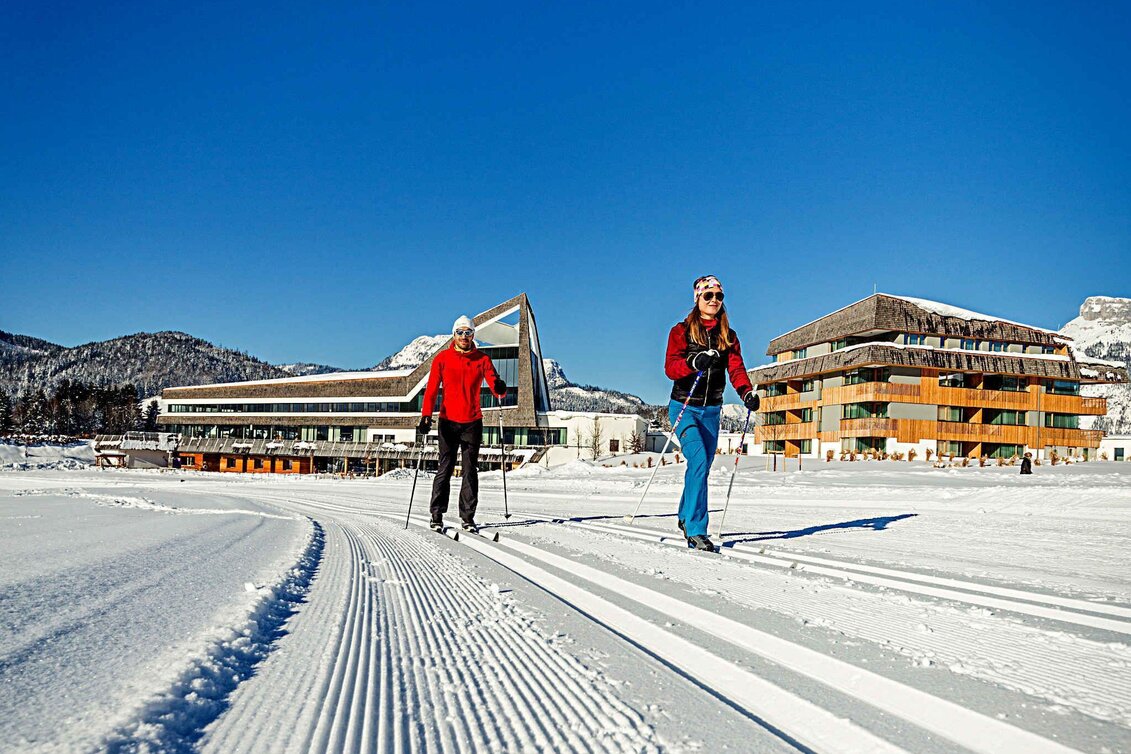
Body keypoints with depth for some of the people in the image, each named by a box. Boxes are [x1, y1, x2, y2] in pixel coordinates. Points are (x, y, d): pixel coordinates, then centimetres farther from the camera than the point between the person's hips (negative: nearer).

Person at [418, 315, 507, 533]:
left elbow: (495, 388, -4)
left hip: (472, 422, 1)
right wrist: (426, 416, -15)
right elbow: (431, 389, -3)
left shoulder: (482, 359, 4)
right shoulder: (442, 358, 2)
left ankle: (468, 517, 8)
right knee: (445, 469, 1)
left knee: (470, 471, 3)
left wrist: (500, 389, -28)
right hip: (448, 421, -1)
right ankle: (437, 516, 9)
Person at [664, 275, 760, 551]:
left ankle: (685, 517, 32)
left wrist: (746, 392, -22)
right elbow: (670, 368, -14)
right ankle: (696, 530, -17)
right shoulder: (682, 331, -2)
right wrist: (693, 363, -34)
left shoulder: (728, 335, 11)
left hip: (711, 411, 5)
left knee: (702, 467, 10)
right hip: (684, 407, -5)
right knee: (699, 461, -21)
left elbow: (736, 368, -2)